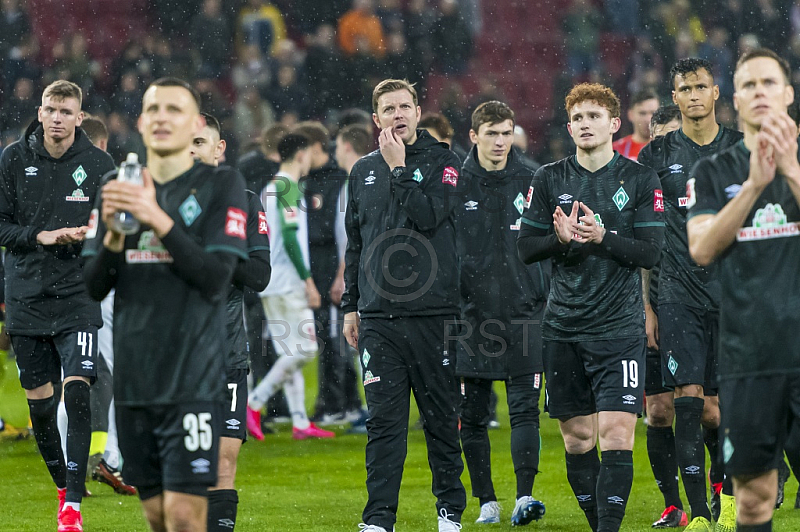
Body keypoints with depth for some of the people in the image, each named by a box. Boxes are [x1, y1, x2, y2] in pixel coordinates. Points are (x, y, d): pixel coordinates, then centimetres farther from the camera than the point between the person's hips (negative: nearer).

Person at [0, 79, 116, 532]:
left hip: (78, 296, -2)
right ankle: (63, 487, 28)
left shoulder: (99, 165, -1)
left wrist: (91, 234, -15)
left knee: (78, 392, -15)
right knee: (39, 401, 8)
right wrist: (41, 237, -14)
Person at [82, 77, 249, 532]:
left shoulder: (222, 185, -2)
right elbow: (94, 287, 8)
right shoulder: (118, 189, 12)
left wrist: (160, 220, -23)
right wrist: (113, 234, -12)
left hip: (193, 379, -5)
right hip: (133, 378, 5)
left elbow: (216, 279, -13)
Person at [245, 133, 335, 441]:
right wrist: (308, 280, -16)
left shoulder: (269, 188, 16)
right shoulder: (289, 188, -11)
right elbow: (290, 238, -19)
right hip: (288, 284, -9)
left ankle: (300, 423, 6)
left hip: (271, 286, 9)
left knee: (291, 353, 8)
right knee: (303, 349, -8)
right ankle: (254, 403, -12)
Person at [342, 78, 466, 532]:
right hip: (378, 316, 3)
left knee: (441, 417, 5)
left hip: (433, 313, -3)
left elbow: (429, 216, -16)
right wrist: (351, 306, 17)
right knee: (384, 420, -2)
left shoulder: (442, 162, 1)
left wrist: (399, 169, -10)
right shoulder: (364, 172, 14)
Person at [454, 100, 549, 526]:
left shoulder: (531, 183, 6)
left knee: (525, 408, -8)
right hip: (471, 316, 0)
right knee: (473, 416, 3)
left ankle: (524, 497, -11)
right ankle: (486, 502, 12)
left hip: (524, 314, 0)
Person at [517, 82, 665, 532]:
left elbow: (651, 252, -4)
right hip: (564, 326, 3)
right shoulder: (549, 179, 9)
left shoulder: (641, 180, 2)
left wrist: (602, 237, -18)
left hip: (620, 326, -3)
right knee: (577, 437, 6)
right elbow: (525, 247, 8)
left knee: (617, 435, -14)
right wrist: (560, 238, -12)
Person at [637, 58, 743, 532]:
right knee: (687, 401, -9)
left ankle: (725, 488, 26)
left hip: (733, 293, 1)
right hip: (679, 294, -1)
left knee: (714, 409, 0)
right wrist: (645, 306, 1)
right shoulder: (657, 156, 5)